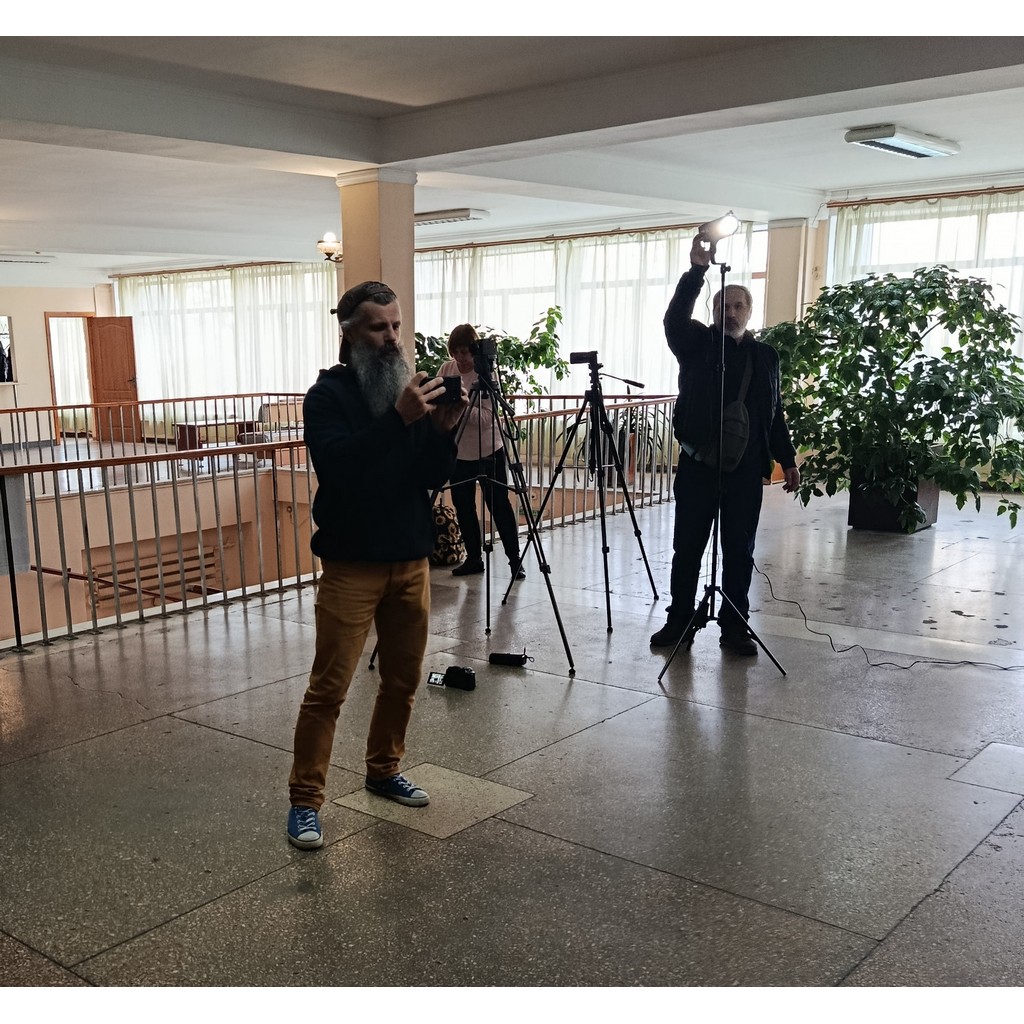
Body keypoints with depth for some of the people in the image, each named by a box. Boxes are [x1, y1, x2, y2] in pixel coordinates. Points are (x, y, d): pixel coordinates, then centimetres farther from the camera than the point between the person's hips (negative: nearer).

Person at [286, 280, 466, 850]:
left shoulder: (414, 387, 7)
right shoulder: (329, 394, -6)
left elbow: (436, 477, 2)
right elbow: (336, 465, -23)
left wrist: (443, 429, -17)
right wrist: (399, 418, -31)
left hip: (411, 559, 5)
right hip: (352, 563, -5)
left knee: (404, 678, 13)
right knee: (329, 686, -4)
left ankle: (384, 771, 32)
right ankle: (305, 799, 6)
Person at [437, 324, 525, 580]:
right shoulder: (446, 369, 1)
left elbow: (487, 417, -21)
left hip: (488, 452, -5)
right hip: (458, 451, 5)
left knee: (499, 506, 2)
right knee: (463, 507, 9)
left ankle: (515, 559, 13)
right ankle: (473, 558, 23)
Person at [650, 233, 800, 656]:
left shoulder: (765, 356, 12)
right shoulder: (697, 344, 4)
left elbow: (775, 413, 15)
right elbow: (675, 318, -16)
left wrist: (787, 459, 12)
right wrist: (697, 270, -26)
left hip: (746, 467, 2)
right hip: (697, 463, -1)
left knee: (740, 551, 6)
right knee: (687, 547, 4)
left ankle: (735, 626, 15)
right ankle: (680, 621, 15)